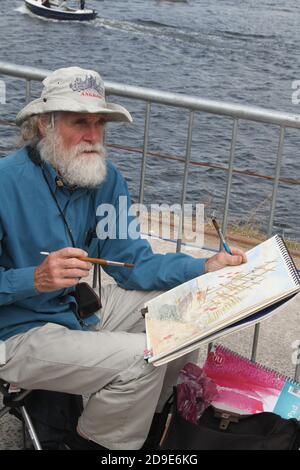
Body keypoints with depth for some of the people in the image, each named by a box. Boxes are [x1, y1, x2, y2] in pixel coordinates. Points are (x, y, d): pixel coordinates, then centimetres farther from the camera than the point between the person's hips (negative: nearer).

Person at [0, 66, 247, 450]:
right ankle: (90, 440, 7)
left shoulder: (105, 177, -1)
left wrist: (206, 268, -13)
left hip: (85, 307, 7)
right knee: (142, 357, -24)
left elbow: (133, 263, -1)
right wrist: (35, 280, -36)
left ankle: (141, 414, 25)